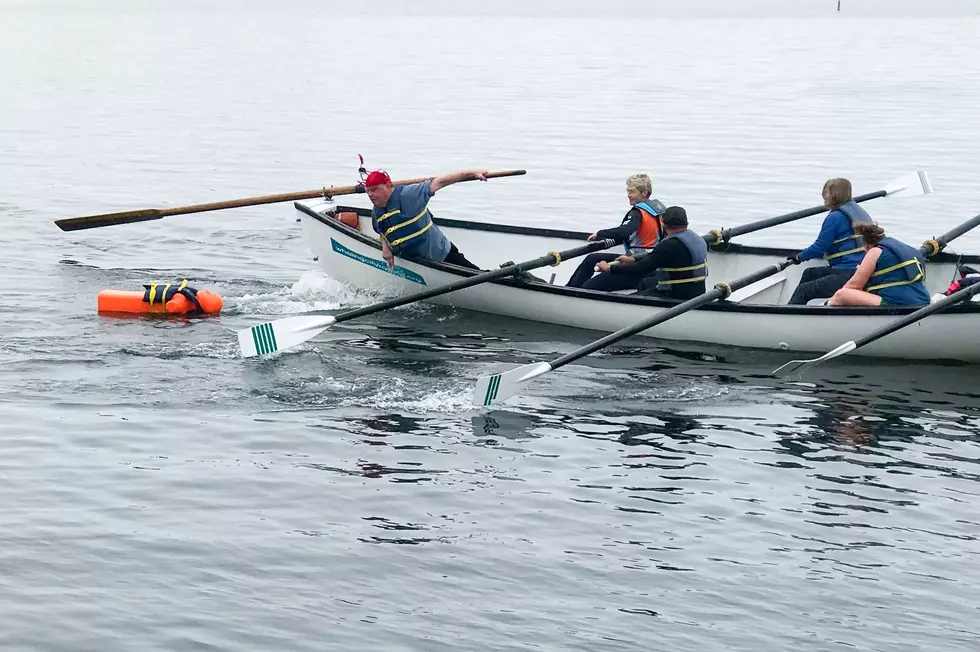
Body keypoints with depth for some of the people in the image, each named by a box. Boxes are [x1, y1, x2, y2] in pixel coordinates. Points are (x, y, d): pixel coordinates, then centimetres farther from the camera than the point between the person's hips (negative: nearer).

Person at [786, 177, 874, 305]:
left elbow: (820, 246, -7)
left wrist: (799, 257, 9)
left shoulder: (835, 217, -12)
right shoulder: (858, 211, 15)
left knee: (803, 291, -10)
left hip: (848, 275, -10)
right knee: (809, 273, 25)